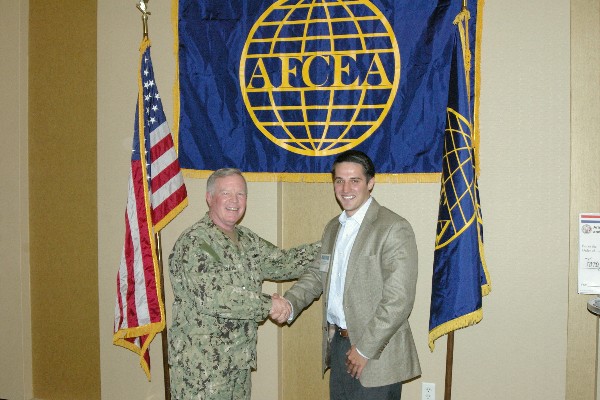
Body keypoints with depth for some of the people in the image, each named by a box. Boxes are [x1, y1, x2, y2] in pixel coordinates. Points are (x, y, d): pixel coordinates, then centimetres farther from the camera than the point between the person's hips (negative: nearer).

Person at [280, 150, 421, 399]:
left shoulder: (394, 229, -16)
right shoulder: (333, 228, 10)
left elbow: (398, 301, -20)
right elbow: (318, 274, 14)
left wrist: (365, 349, -17)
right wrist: (290, 303, -4)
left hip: (376, 349, -7)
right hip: (337, 343, 7)